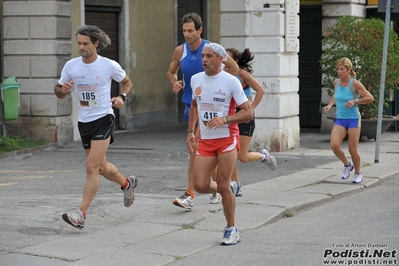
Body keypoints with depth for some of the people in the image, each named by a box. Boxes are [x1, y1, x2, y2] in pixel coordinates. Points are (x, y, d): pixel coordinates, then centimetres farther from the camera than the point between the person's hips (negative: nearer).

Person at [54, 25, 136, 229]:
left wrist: (122, 97, -12)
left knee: (92, 167, -15)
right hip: (84, 121, 5)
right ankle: (127, 183, 48)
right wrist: (63, 90, -14)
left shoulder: (109, 65, -9)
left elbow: (127, 83, 8)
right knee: (101, 167, 18)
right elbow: (58, 91, 10)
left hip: (103, 119, -5)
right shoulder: (71, 66, -1)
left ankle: (81, 214, -14)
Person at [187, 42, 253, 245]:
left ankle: (231, 230, 12)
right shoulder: (196, 79, 5)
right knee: (200, 186, -6)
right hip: (205, 140, 5)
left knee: (222, 186, -6)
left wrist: (225, 119, -25)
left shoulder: (231, 81, -10)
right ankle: (230, 188, 27)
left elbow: (248, 113, -11)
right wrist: (190, 131, 15)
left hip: (227, 139, -5)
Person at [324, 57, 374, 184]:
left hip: (353, 119, -4)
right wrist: (330, 104, 6)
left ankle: (358, 173, 25)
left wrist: (355, 101, -21)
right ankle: (347, 165, 12)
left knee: (352, 149, -1)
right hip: (339, 120, 4)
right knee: (334, 145, -16)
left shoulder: (355, 84, -12)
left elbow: (370, 98, -10)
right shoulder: (336, 82, 3)